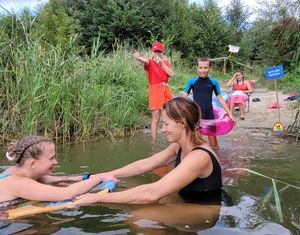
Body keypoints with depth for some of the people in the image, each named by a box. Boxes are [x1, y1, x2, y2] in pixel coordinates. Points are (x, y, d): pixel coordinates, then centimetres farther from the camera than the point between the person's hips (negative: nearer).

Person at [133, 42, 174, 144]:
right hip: (155, 90, -5)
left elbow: (171, 74, -4)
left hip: (166, 89, 5)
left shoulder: (165, 62, 12)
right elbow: (144, 60, -28)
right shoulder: (150, 62, -2)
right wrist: (138, 57, -51)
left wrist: (162, 62, -10)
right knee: (156, 118, -5)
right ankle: (154, 143, 1)